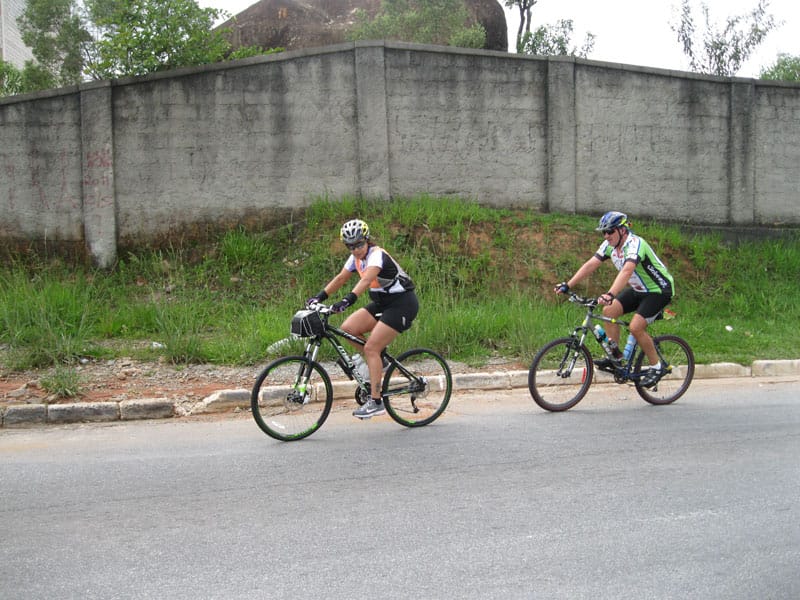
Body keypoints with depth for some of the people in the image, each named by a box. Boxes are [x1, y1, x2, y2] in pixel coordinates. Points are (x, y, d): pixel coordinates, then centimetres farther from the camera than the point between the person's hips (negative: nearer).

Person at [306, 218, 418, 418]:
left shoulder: (377, 255, -21)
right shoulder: (356, 258, 5)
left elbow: (367, 279, -38)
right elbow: (340, 278, 7)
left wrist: (348, 300, -51)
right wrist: (320, 297, -5)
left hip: (403, 303, -9)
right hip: (383, 303, 9)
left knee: (371, 349, -16)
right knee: (348, 328, -7)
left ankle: (376, 401, -12)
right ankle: (380, 361, 12)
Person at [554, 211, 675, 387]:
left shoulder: (635, 244, -29)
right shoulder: (610, 245, -4)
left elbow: (627, 271, -46)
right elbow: (590, 264, -8)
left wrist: (610, 294, -60)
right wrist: (568, 285, -17)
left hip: (659, 290, -8)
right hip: (638, 289, 8)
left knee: (636, 327, -20)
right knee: (609, 311, -9)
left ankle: (656, 367, -1)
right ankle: (615, 358, 1)